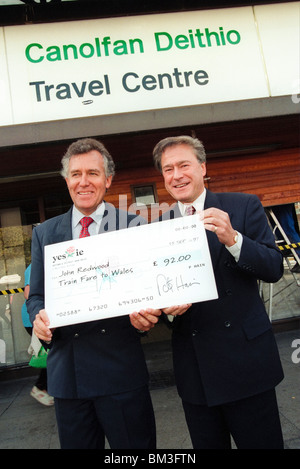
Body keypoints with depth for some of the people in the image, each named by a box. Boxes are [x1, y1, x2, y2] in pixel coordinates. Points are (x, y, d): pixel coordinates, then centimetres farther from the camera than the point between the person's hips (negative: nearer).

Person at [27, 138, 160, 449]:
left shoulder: (134, 226, -1)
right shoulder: (44, 233, 8)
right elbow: (36, 295, 9)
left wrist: (146, 314, -23)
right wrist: (38, 317, -12)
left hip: (120, 368, -2)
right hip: (66, 373, 3)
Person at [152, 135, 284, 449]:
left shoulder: (243, 207, -3)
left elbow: (274, 269, -9)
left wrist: (232, 239, -25)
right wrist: (166, 306, -14)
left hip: (245, 360, -2)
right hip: (193, 368, 3)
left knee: (262, 442, 11)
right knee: (207, 443, 18)